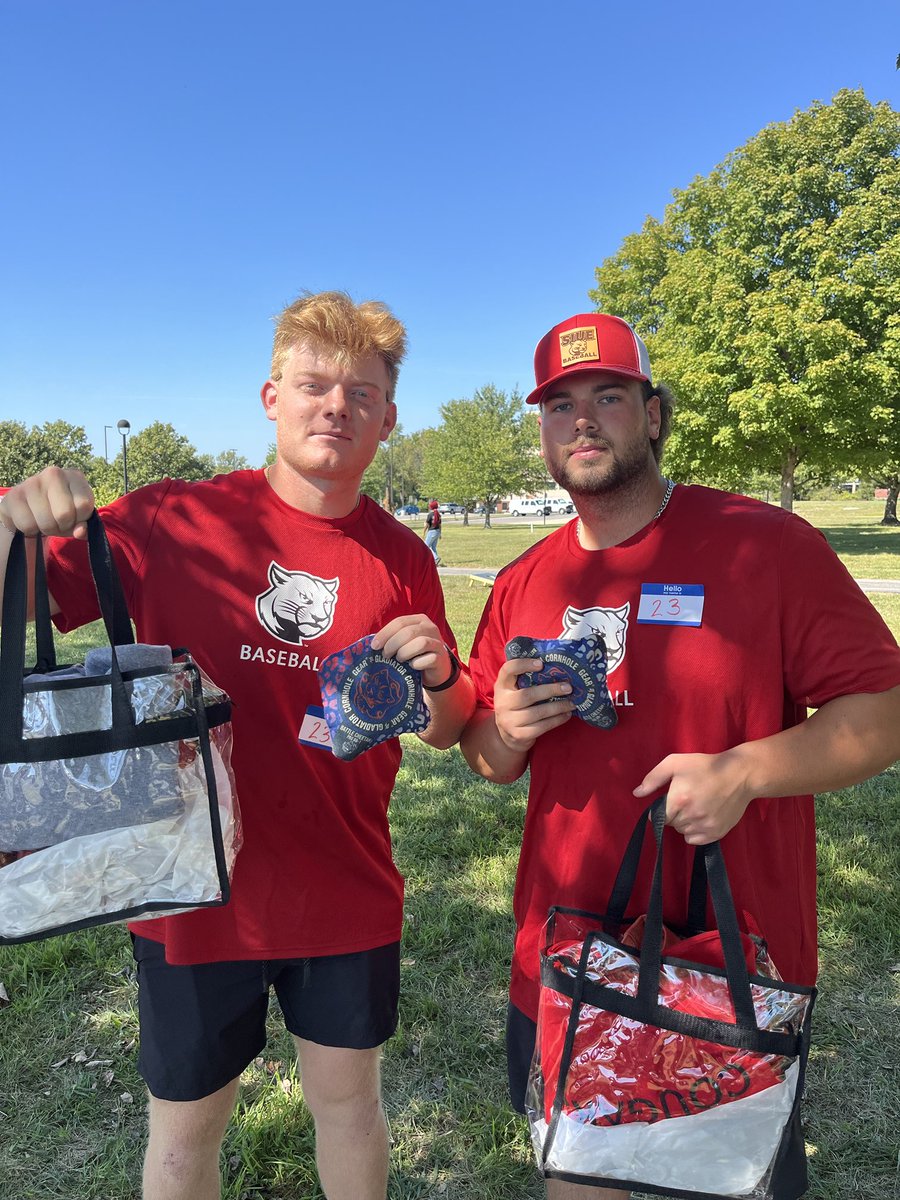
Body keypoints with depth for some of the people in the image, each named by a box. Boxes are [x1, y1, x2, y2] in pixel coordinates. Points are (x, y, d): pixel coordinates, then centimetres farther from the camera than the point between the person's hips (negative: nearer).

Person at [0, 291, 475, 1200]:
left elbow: (443, 730, 3)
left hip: (345, 897, 2)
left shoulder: (402, 558, -4)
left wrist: (437, 680, -19)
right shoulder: (172, 520, -10)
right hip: (196, 892, -1)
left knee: (347, 1098, 23)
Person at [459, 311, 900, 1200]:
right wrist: (504, 733, -13)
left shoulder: (768, 545, -12)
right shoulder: (523, 584, 1)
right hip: (563, 959, 4)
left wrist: (745, 771, -24)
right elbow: (488, 760, 10)